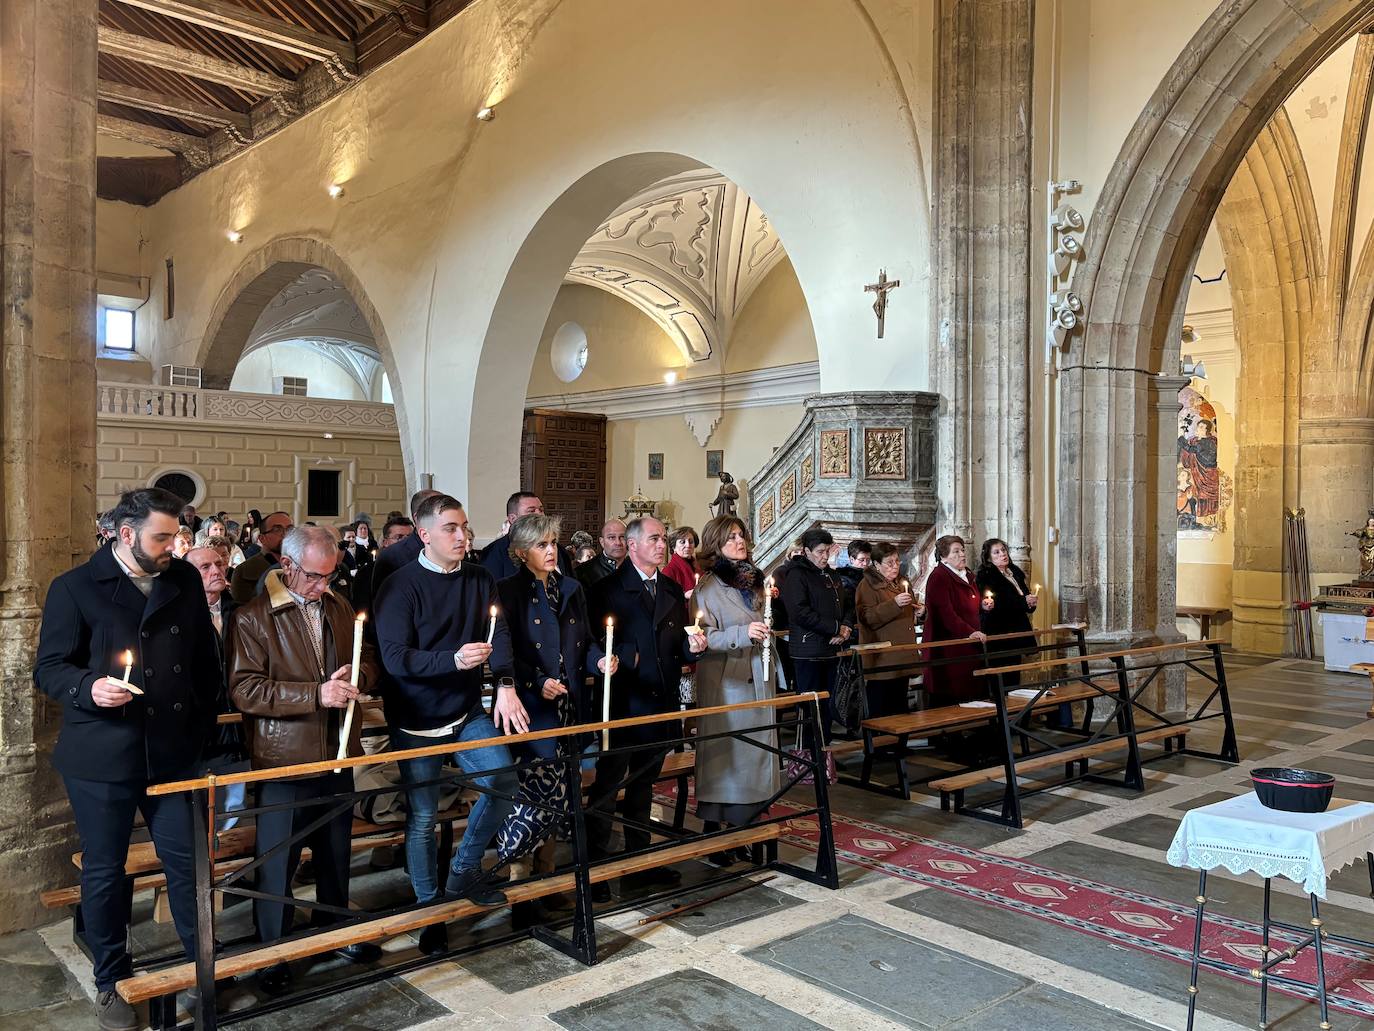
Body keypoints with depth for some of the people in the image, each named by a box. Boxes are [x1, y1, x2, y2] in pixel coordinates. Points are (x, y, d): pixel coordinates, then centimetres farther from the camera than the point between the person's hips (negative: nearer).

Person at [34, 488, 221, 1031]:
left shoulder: (185, 581, 4)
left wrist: (203, 722, 8)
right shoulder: (74, 588, -5)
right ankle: (111, 981, 29)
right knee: (104, 872, 11)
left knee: (187, 861, 9)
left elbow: (205, 658, 11)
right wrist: (89, 688, -24)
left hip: (173, 752, 3)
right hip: (100, 756, -2)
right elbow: (49, 667, -4)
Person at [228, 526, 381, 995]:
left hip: (338, 753, 6)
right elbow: (244, 690, -19)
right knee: (277, 860, 6)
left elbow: (368, 662, 15)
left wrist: (355, 677, -9)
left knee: (336, 849, 20)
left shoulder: (339, 607, 8)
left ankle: (334, 927, 38)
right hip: (284, 761, -6)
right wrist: (316, 694, -25)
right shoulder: (253, 618, -12)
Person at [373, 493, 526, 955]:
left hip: (468, 712, 4)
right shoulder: (400, 586, -12)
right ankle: (430, 910, 23)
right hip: (416, 723, -4)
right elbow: (395, 658, -17)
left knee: (503, 782, -8)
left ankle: (465, 871, 16)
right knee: (422, 817, 3)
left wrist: (506, 686, -17)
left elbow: (500, 636, -1)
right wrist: (453, 660, -30)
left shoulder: (481, 580, 2)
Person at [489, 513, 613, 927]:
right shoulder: (509, 592, -6)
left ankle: (546, 878, 27)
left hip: (569, 709, 6)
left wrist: (599, 660, -4)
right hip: (531, 711, -6)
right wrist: (537, 684, -24)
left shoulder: (571, 589, 13)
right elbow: (502, 655, -13)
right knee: (529, 798, -8)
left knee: (555, 799, 14)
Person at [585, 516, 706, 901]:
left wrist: (693, 646, -8)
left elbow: (680, 647, 13)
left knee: (642, 786, 18)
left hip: (661, 704, 6)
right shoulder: (608, 589, -6)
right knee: (606, 788, 0)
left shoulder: (673, 591, 12)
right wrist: (623, 656, -24)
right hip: (622, 703, -6)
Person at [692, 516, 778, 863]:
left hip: (758, 681, 7)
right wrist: (743, 634, -26)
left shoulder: (754, 580, 15)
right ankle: (713, 835, 8)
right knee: (723, 756, -3)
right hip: (724, 684, -7)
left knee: (754, 755, 9)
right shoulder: (707, 587, -6)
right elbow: (704, 638, -16)